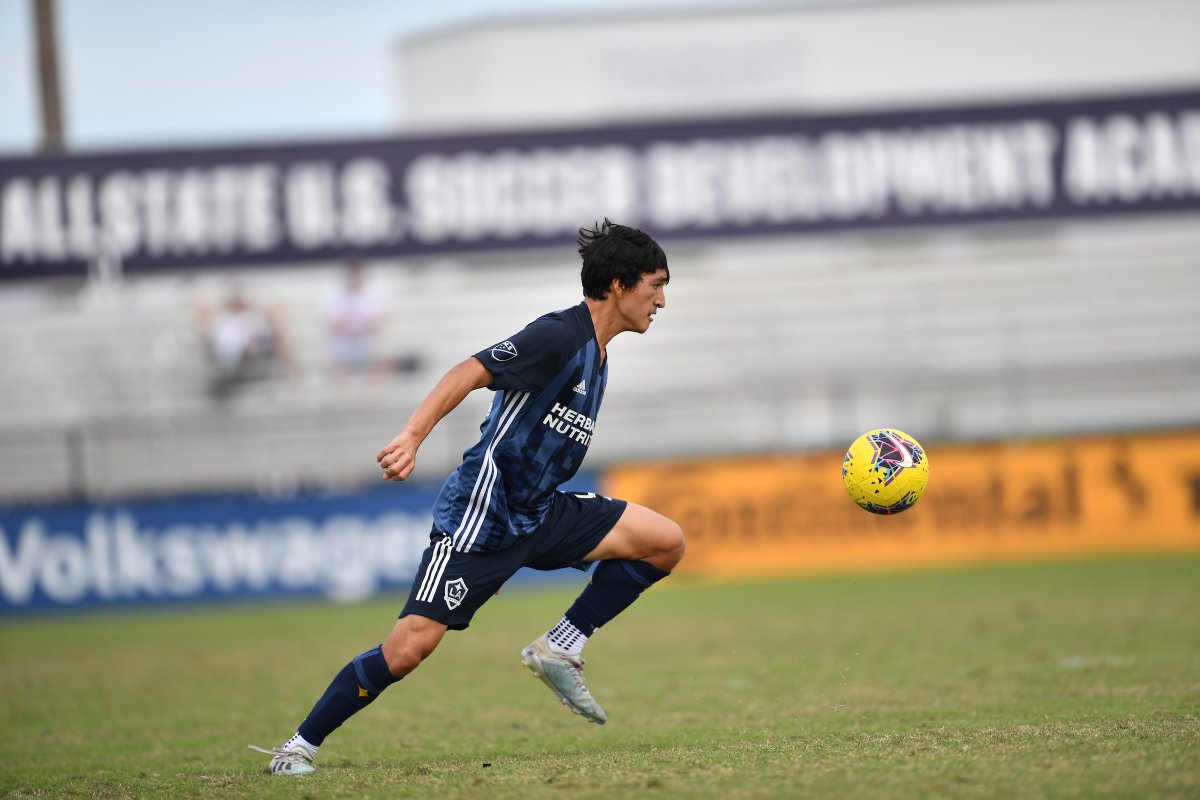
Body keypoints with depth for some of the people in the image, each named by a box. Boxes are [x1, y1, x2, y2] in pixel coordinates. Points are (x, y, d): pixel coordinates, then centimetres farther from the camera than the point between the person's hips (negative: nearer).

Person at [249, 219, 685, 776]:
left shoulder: (595, 356, 14)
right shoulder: (559, 336, -15)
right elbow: (469, 373, -26)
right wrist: (412, 437, -39)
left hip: (537, 514, 9)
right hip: (480, 515, -9)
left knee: (665, 541, -2)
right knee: (410, 647, -15)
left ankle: (559, 650, 4)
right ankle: (299, 747, -1)